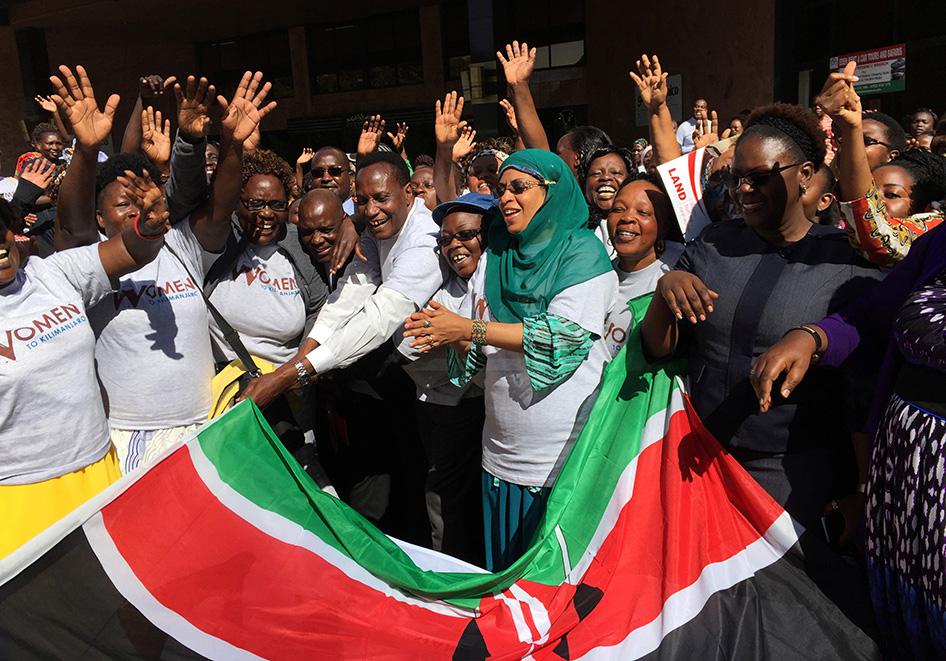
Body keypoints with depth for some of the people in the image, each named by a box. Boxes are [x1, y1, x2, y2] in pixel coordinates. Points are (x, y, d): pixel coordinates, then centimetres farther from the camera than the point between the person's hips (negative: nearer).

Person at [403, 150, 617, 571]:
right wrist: (445, 338, -11)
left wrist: (469, 329, -20)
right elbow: (481, 353, 11)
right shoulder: (495, 258, 11)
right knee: (504, 572, 17)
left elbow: (565, 335, -19)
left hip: (565, 456, -5)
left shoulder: (582, 250, -5)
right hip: (503, 454, 5)